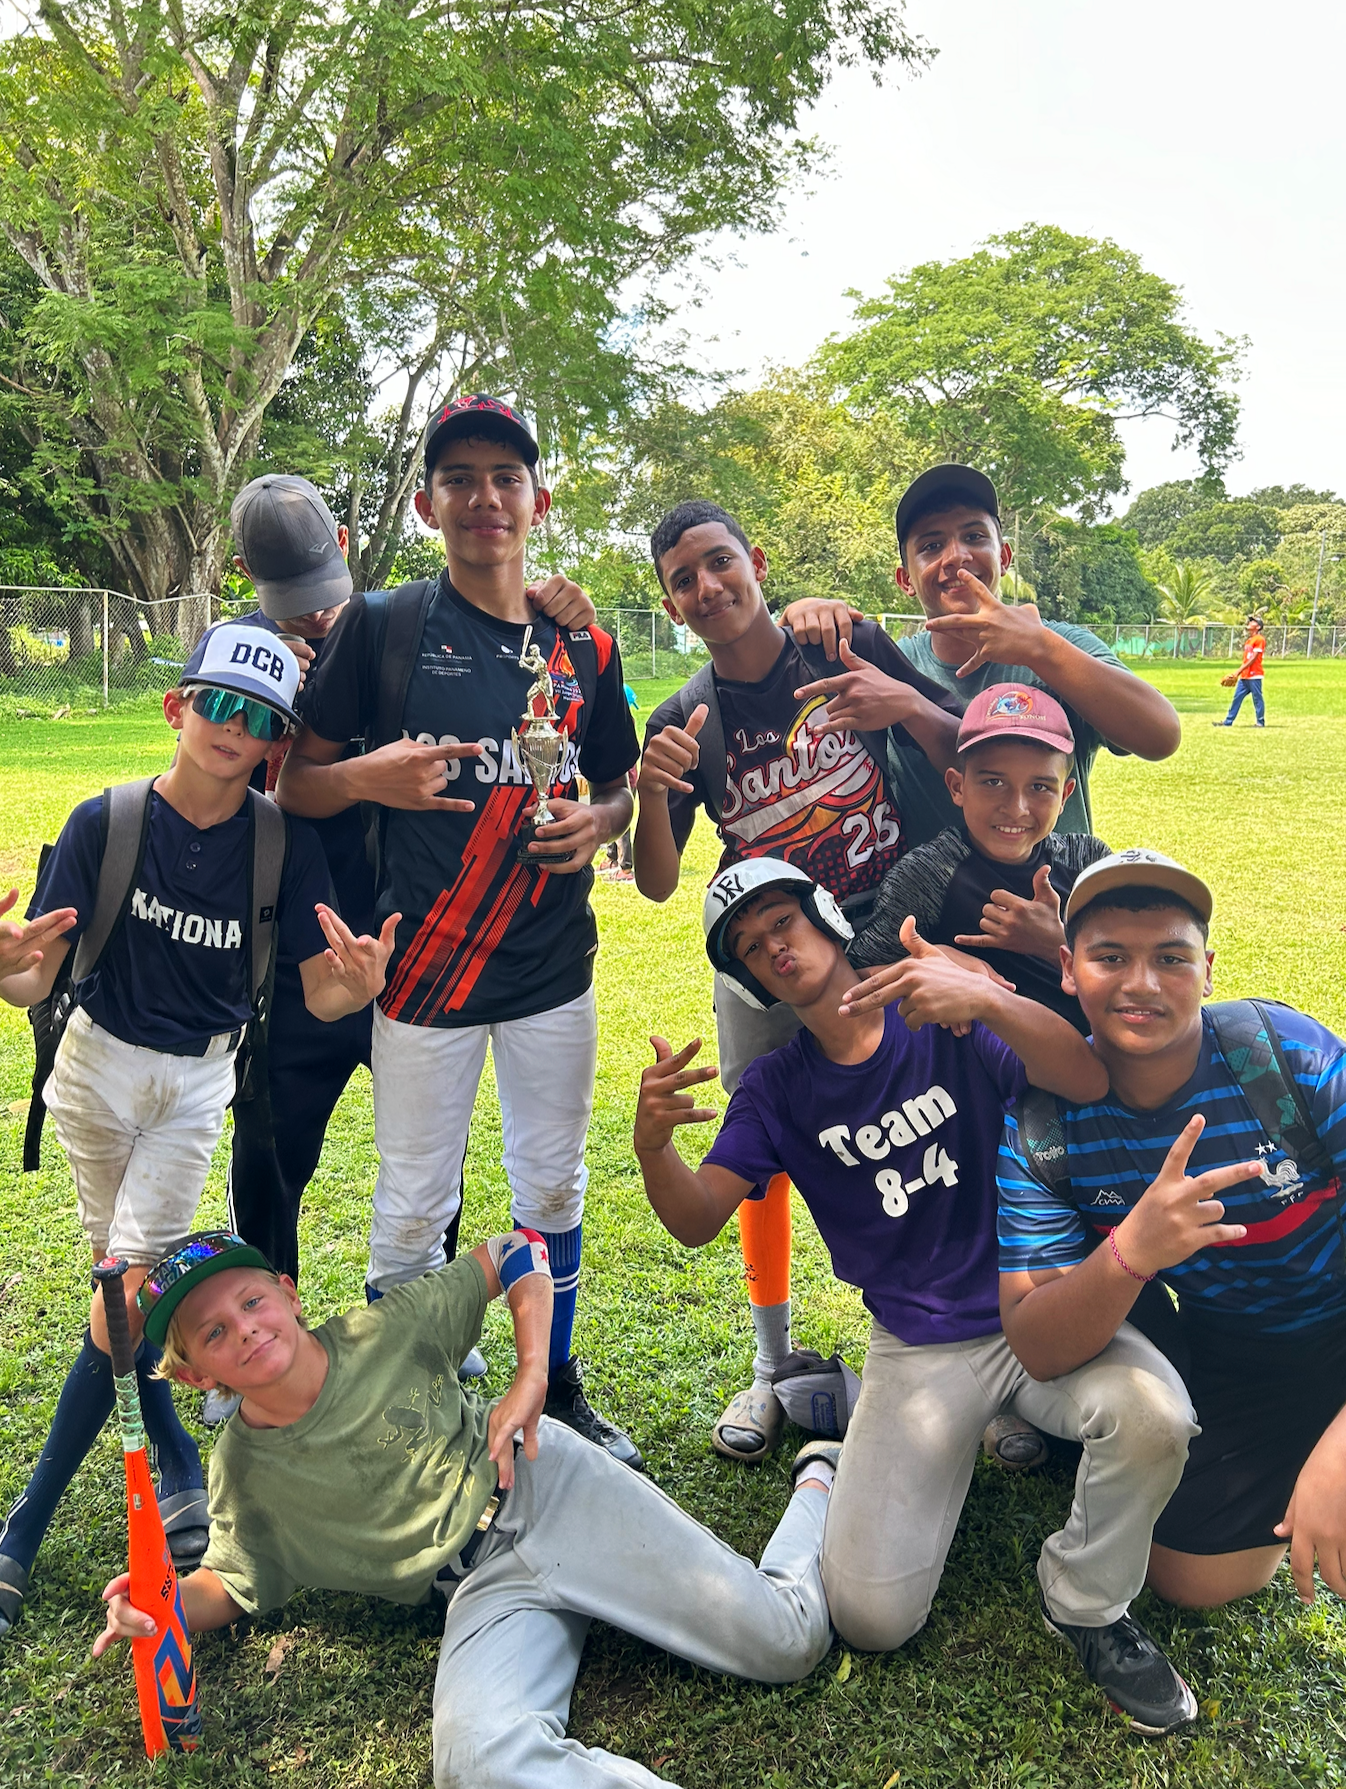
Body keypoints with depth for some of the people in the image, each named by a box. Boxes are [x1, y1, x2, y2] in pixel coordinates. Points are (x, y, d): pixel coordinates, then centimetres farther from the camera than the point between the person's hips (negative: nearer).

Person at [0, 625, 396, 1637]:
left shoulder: (285, 844, -14)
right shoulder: (107, 821, -15)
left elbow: (321, 993, -13)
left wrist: (359, 986, -37)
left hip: (199, 1080, 0)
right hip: (99, 1063, 1)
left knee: (131, 1293, -4)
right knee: (129, 1284, 10)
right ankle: (181, 1472, 30)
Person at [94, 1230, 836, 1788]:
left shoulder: (384, 1331, -4)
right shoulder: (244, 1471, 1)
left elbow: (517, 1253, 4)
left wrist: (531, 1377, -7)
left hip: (552, 1487, -1)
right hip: (483, 1590, 1)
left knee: (787, 1641, -8)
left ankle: (816, 1480, 19)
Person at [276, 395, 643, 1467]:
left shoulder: (584, 647, 8)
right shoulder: (384, 626, -2)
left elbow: (622, 783, 18)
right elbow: (294, 783, -1)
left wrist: (601, 820, -4)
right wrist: (369, 777, -22)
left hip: (554, 970, 4)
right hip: (426, 972, -3)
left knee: (554, 1191, 14)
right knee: (414, 1209, 6)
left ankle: (558, 1393, 35)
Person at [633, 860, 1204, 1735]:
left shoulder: (949, 1017, -6)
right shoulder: (778, 1088, 3)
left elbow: (1093, 1080, -21)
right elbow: (697, 1219, -4)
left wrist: (987, 1000, -40)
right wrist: (653, 1141, -27)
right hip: (920, 1349, 1)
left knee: (1152, 1414, -33)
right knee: (872, 1617, -13)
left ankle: (1088, 1604, -1)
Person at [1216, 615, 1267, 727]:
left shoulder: (1259, 639, -9)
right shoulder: (1248, 640, 18)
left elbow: (1253, 659, -15)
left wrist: (1239, 671, -17)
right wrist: (1238, 673, 13)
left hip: (1254, 675, -9)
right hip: (1244, 676, 9)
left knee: (1257, 699, -2)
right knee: (1237, 698, 7)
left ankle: (1260, 722, 5)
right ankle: (1228, 721, 8)